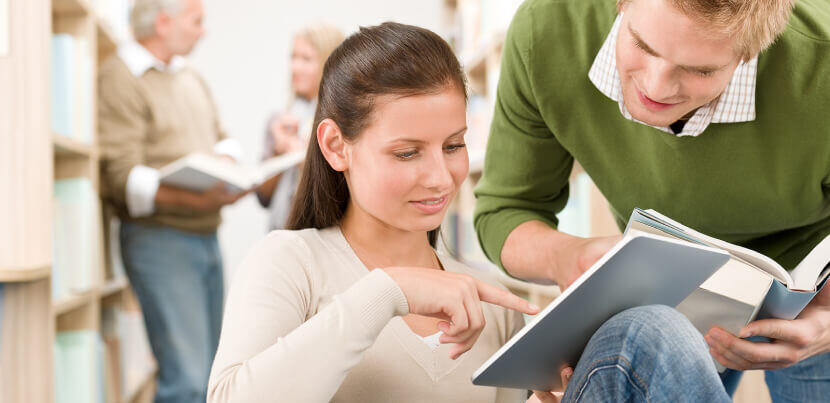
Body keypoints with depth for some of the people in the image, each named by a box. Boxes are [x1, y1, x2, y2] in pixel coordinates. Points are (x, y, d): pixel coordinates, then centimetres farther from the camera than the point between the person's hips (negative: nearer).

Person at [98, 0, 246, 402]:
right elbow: (124, 178, -17)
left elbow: (223, 140, 23)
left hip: (206, 237, 8)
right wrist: (193, 199, -31)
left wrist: (226, 162, -2)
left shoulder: (191, 78, 19)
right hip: (159, 238, -8)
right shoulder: (120, 79, -9)